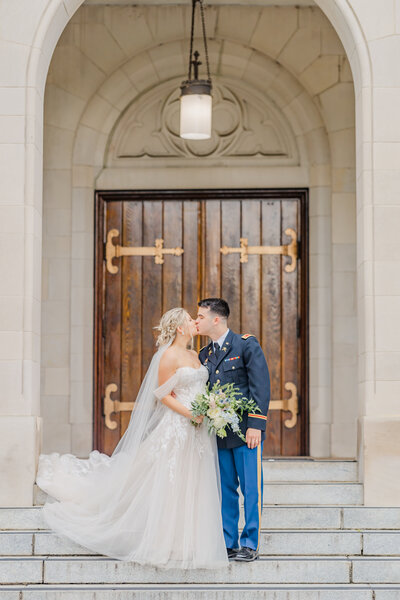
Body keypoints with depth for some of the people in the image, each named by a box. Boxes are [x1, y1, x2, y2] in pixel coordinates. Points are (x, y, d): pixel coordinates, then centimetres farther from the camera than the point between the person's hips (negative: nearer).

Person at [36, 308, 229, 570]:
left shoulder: (195, 356, 15)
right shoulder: (168, 356, -9)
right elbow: (163, 395, -12)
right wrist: (189, 413, -21)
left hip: (198, 432, 8)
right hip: (176, 428, -8)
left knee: (193, 487, 8)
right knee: (171, 486, -4)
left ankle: (187, 545, 15)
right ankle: (166, 546, 3)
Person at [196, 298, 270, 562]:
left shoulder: (246, 345, -5)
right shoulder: (204, 355, 13)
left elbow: (261, 385, -10)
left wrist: (256, 425, -16)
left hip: (246, 430, -6)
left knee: (251, 488, -2)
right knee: (225, 489, 9)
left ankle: (250, 544, 4)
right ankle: (228, 543, 16)